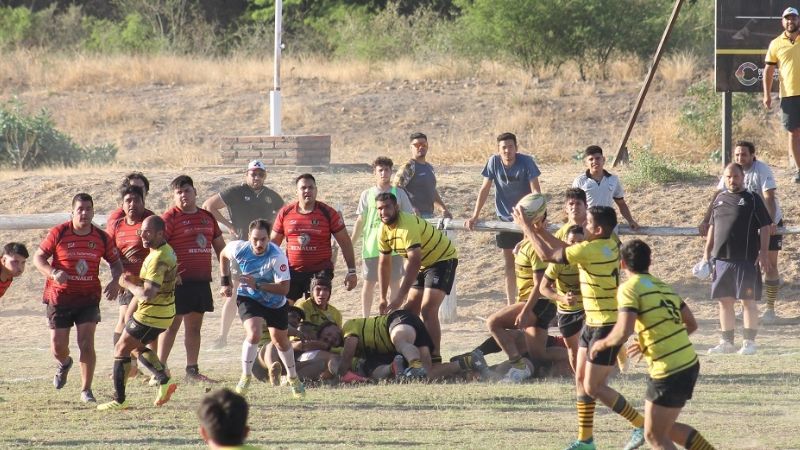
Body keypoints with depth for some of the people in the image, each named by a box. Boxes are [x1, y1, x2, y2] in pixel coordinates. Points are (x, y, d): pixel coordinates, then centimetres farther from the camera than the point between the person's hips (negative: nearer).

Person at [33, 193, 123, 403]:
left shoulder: (101, 238, 1)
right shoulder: (58, 233, -6)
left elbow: (115, 262, 13)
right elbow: (38, 257, -3)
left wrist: (115, 281, -7)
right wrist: (53, 273, -22)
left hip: (89, 299, 1)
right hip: (59, 297, -1)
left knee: (86, 344, -12)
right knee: (58, 347, 2)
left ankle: (86, 390, 0)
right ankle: (64, 364, 40)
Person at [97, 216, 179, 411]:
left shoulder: (158, 259, -26)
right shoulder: (167, 251, 7)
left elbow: (147, 294, -31)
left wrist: (128, 284, -14)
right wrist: (137, 280, 2)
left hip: (151, 316, -10)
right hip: (164, 313, 10)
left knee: (121, 349, 2)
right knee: (137, 347, 25)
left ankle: (119, 400, 4)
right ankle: (165, 380, 13)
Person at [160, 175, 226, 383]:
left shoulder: (207, 218, 15)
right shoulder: (169, 218, -5)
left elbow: (220, 247, 22)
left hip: (202, 280, 6)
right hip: (179, 280, -6)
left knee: (194, 327, 11)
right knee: (172, 325, -4)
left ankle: (192, 371, 15)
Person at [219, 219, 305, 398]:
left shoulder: (277, 257, -31)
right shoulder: (239, 249, -22)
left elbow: (284, 288, -32)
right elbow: (223, 255, 3)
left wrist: (257, 285, -41)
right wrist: (225, 281, 2)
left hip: (275, 302, 0)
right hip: (248, 298, 0)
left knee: (281, 341, 15)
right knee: (254, 334, -25)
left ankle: (293, 379, 39)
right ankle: (246, 377, -7)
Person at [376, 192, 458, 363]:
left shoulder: (408, 225, -32)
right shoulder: (384, 231, -5)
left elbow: (414, 262, -38)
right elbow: (384, 264, 6)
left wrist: (400, 296, -39)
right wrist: (383, 298, 5)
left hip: (443, 259, -9)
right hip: (423, 264, 9)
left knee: (428, 309, -22)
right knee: (410, 309, 9)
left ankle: (434, 357, -23)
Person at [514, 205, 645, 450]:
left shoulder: (591, 250, -24)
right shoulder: (609, 245, 4)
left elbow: (547, 254, -15)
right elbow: (568, 249, 18)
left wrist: (527, 228, -5)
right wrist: (541, 231, 10)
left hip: (607, 326, -10)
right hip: (593, 323, 10)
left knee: (594, 387, -4)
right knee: (581, 380, 12)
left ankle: (642, 425, 2)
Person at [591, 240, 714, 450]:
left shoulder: (630, 288, -9)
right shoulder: (662, 286, 14)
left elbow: (622, 333, -21)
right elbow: (691, 324, 20)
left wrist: (602, 343, -1)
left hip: (668, 373, -8)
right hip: (689, 364, 8)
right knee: (666, 428, 24)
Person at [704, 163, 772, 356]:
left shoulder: (752, 199, -1)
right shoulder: (720, 199, 14)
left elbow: (765, 227, -4)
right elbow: (712, 228, 21)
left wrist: (764, 253, -11)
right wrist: (707, 252, 17)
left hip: (746, 260, -5)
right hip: (721, 259, 5)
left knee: (748, 300, -2)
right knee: (725, 301, 8)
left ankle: (750, 342, 2)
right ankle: (727, 342, 15)